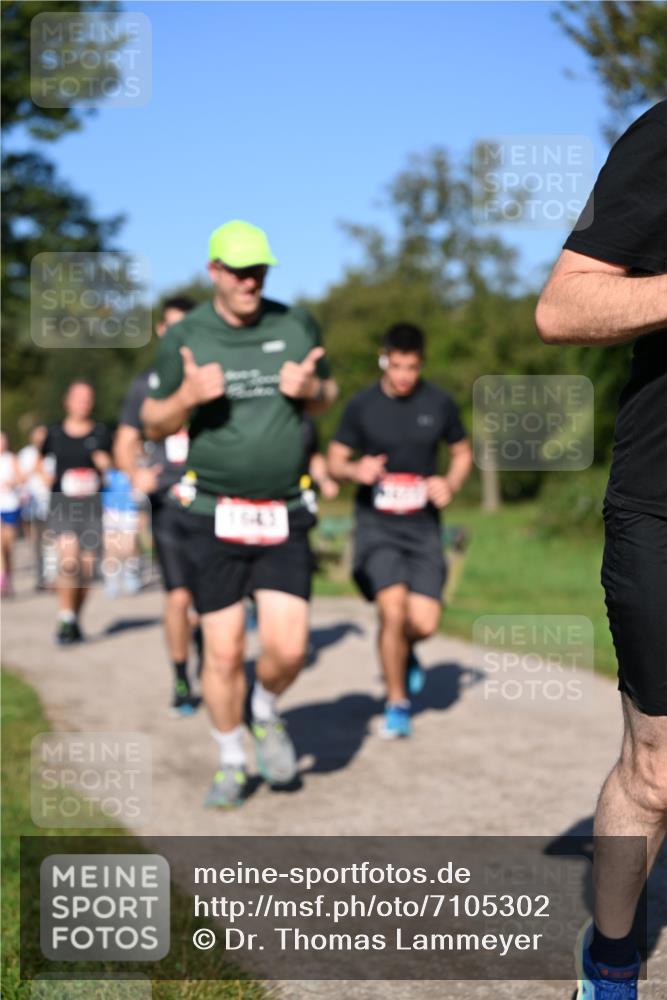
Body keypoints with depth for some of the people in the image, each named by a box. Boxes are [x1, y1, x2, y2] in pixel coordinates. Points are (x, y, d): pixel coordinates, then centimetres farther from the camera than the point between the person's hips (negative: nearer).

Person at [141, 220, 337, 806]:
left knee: (287, 648, -7)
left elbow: (327, 396, 17)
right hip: (213, 515, -1)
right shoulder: (183, 339, -1)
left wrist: (308, 388, -7)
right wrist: (188, 396, -15)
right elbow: (153, 423, 6)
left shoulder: (297, 326, 5)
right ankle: (231, 763, 24)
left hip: (284, 516, 1)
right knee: (223, 653, 1)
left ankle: (265, 710, 27)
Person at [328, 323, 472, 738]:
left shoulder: (440, 404, 1)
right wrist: (356, 470, -17)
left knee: (424, 622, -9)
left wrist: (451, 485, -6)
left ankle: (405, 651, 30)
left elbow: (463, 453, 14)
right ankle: (397, 704, 1)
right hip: (376, 523, -1)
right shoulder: (362, 405, -2)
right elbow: (336, 460, 6)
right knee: (393, 608, -19)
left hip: (422, 523, 2)